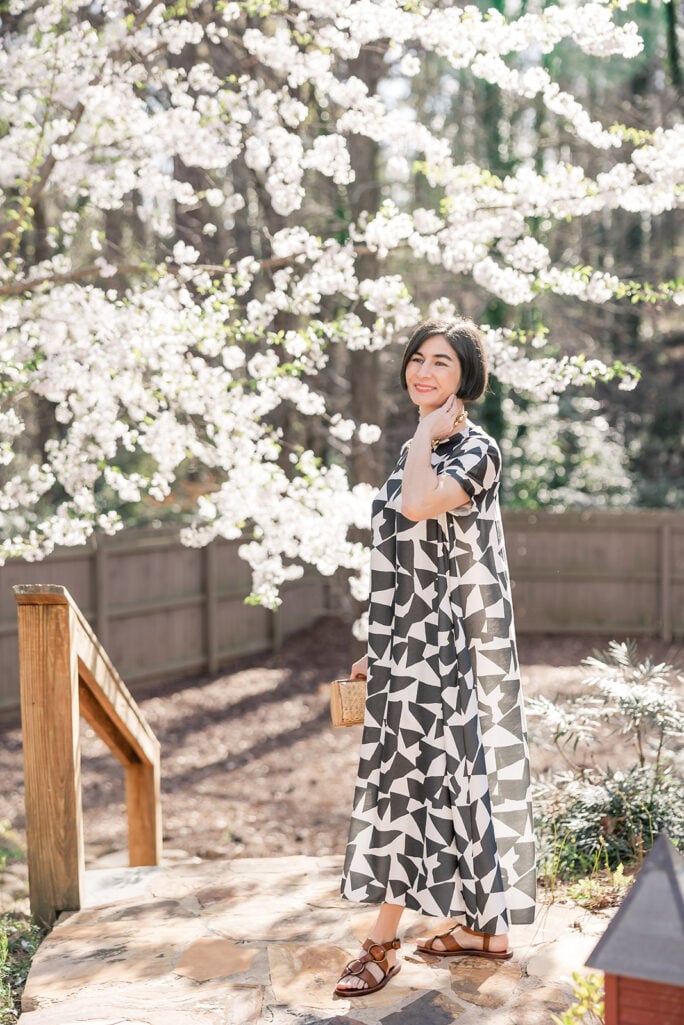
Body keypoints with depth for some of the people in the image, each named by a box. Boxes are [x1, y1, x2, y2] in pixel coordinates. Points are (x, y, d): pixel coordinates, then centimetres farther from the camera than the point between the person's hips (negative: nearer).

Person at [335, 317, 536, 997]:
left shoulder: (475, 450, -11)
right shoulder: (417, 450, 14)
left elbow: (419, 505, -33)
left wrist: (427, 431, -16)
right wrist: (378, 648, 19)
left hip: (441, 641, -8)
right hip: (408, 642, 9)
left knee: (411, 778, -5)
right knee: (449, 776, 12)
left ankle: (383, 942, 5)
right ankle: (484, 926, 23)